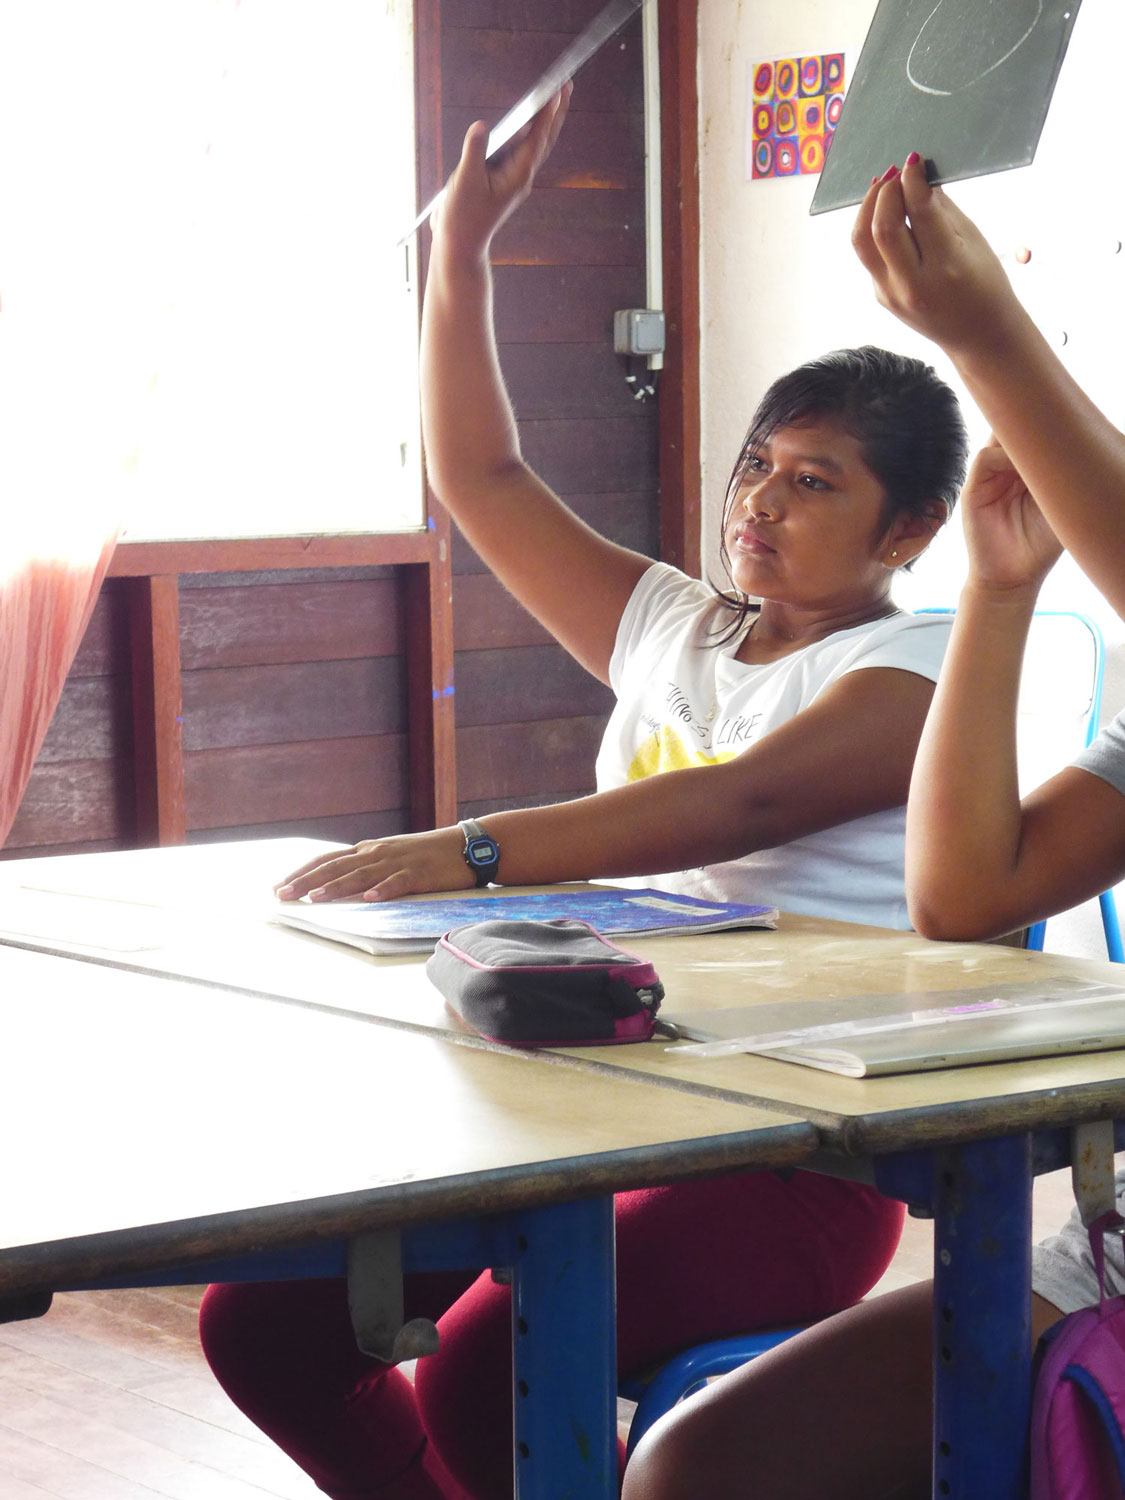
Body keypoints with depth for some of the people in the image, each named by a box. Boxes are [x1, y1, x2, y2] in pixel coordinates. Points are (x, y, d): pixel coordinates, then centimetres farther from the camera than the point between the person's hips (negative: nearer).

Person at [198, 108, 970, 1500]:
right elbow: (482, 478, 22)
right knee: (260, 1318, -8)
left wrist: (469, 853, -32)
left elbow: (745, 804, -22)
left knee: (483, 1376, -31)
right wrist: (460, 247, 14)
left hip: (797, 1159, -7)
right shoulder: (671, 630, 20)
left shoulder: (914, 671, -4)